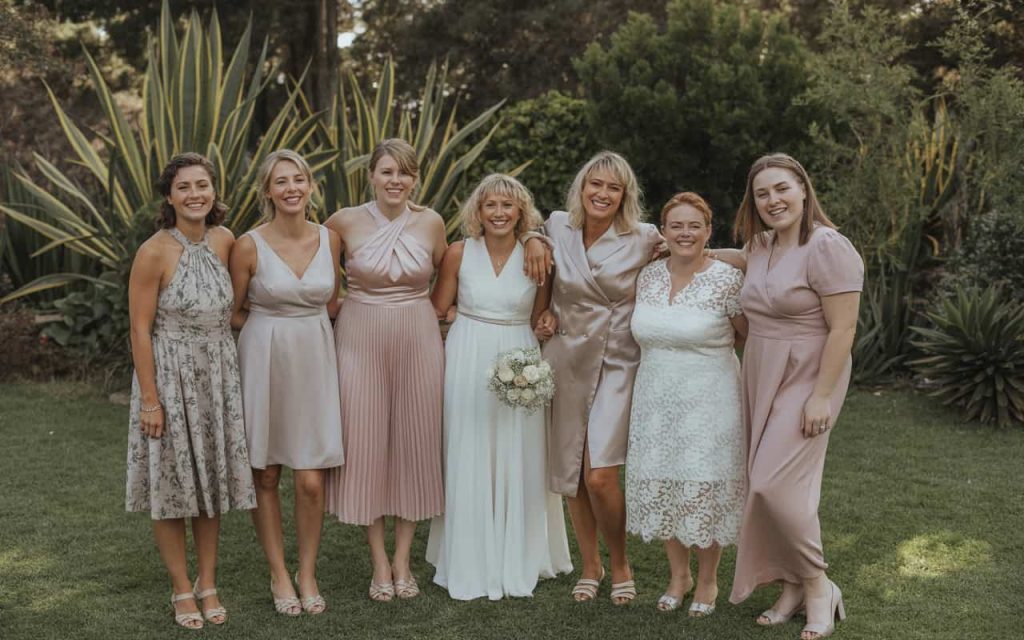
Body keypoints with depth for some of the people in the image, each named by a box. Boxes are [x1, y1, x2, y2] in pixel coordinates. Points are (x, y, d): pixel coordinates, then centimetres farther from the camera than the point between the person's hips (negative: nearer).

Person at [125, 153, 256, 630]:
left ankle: (208, 584, 25)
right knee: (172, 483, 6)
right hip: (169, 376, -5)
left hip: (218, 376, 5)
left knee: (211, 480, 12)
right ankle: (182, 589, 20)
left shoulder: (225, 241, 0)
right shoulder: (154, 252, -15)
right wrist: (150, 399, -14)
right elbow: (140, 329, -13)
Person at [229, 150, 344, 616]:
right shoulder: (249, 246, -10)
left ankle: (307, 573, 21)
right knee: (265, 476, 7)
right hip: (264, 362, -2)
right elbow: (232, 314, 2)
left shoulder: (329, 239, 0)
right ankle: (278, 574, 24)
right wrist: (273, 327, 6)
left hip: (315, 362, 2)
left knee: (312, 481, 1)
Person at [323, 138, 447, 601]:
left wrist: (442, 308, 9)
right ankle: (380, 563, 15)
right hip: (361, 341, -1)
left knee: (414, 444, 6)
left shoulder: (431, 223, -2)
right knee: (365, 445, 2)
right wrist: (335, 299, 6)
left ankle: (402, 559, 19)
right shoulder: (345, 222, -6)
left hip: (418, 341, 1)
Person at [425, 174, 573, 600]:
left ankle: (517, 561, 22)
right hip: (467, 363, 0)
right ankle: (471, 564, 18)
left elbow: (541, 321, 8)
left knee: (517, 462, 6)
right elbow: (436, 311, 5)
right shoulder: (459, 253, -2)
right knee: (469, 462, 5)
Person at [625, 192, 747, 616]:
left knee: (704, 490, 3)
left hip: (708, 403, -4)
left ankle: (708, 579, 25)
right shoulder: (648, 276, 4)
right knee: (659, 487, 10)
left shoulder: (728, 280, -10)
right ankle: (678, 573, 31)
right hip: (656, 402, 5)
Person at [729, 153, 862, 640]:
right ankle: (793, 589, 20)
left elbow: (842, 329, -18)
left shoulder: (827, 247, -15)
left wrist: (822, 396, -21)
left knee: (776, 482, -15)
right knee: (767, 483, 8)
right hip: (761, 377, 8)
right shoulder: (760, 245, 9)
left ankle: (818, 585, 5)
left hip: (807, 378, -8)